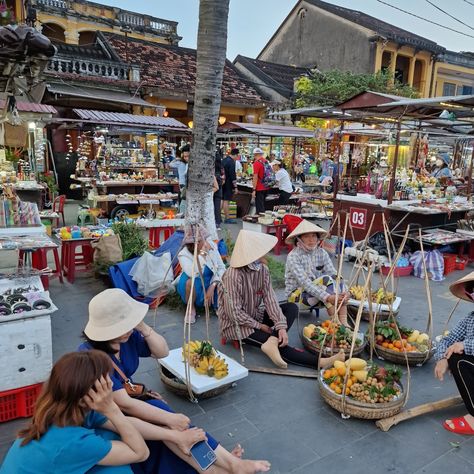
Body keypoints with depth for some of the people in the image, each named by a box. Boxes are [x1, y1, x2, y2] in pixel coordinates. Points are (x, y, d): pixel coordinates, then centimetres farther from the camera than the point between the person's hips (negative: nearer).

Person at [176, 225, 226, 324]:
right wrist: (202, 252, -44)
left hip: (210, 287, 3)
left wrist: (212, 287, -20)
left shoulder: (212, 246, -11)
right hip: (195, 290, -3)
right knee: (191, 280, -36)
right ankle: (191, 309, -9)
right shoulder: (184, 254, -23)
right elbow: (194, 274, -41)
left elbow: (221, 268, -8)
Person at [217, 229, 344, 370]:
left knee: (292, 308, -8)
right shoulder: (233, 276, -26)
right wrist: (260, 326, -15)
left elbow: (269, 298, -11)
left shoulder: (262, 269, -6)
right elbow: (234, 313, -24)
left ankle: (272, 342, -27)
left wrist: (281, 326, -23)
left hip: (255, 315, 8)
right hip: (235, 324, -8)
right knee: (279, 345, -20)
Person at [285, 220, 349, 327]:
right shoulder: (293, 256, -19)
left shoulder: (322, 253, -1)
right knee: (327, 280, -28)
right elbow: (305, 283, -29)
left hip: (317, 293, 6)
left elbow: (334, 275, -11)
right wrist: (328, 297, -39)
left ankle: (343, 322, -24)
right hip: (296, 294, -6)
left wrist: (344, 292, -29)